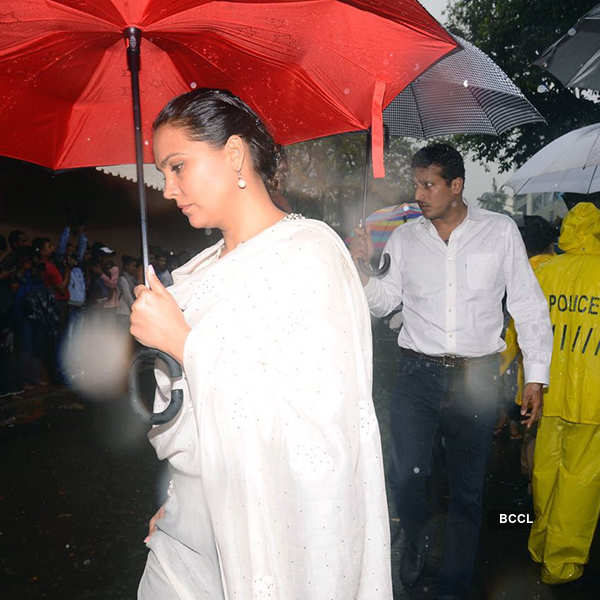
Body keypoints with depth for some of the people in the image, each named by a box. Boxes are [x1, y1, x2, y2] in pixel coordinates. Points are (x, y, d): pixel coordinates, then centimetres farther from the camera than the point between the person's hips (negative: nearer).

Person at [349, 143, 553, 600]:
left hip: (477, 377, 0)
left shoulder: (501, 231, 2)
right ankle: (417, 539, 30)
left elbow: (529, 305, 4)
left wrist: (536, 375, 0)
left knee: (468, 489, 9)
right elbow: (383, 302, 9)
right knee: (407, 477, -5)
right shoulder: (405, 237, 5)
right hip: (418, 373, 1)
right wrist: (363, 269, -10)